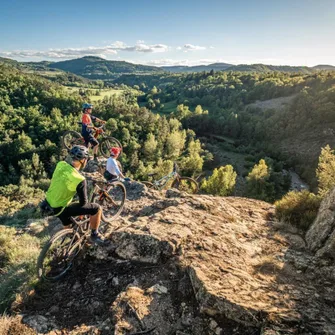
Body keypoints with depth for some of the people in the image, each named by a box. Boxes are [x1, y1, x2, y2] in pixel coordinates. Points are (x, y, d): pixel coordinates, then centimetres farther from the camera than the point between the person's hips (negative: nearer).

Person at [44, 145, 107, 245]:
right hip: (60, 209, -8)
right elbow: (83, 202, -16)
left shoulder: (61, 164, -9)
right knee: (96, 208, -1)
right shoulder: (79, 180, -27)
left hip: (49, 203, 8)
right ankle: (94, 235, 16)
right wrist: (83, 212, 6)